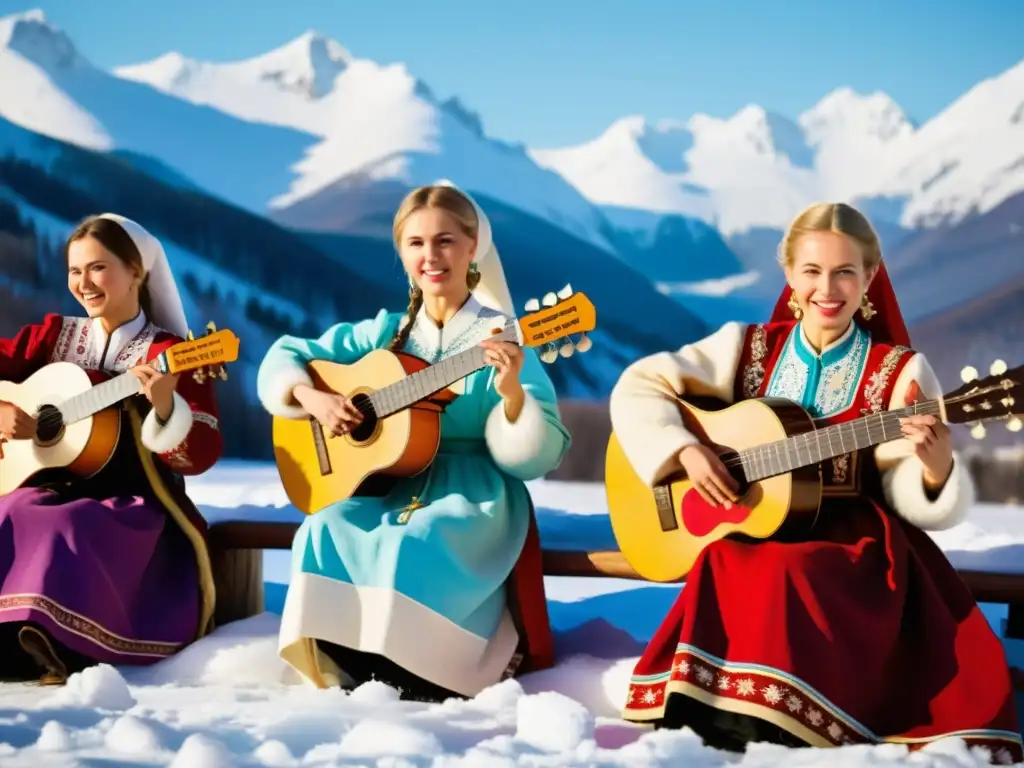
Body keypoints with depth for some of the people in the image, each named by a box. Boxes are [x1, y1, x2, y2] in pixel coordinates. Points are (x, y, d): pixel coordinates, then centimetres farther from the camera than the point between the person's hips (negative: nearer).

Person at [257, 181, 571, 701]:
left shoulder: (501, 339, -3)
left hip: (474, 492, -4)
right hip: (391, 484, 4)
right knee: (325, 532, -24)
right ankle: (353, 672, -13)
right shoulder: (385, 333, 9)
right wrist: (314, 398, -6)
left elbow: (533, 458, -11)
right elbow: (282, 358, 14)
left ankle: (420, 678, -15)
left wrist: (512, 392, -29)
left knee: (413, 544, -34)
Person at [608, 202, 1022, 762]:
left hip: (853, 549, -2)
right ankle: (718, 715, -18)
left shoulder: (899, 372, -1)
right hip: (748, 538, 2)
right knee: (733, 574, -32)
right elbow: (637, 386, 6)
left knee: (785, 577, -33)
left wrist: (935, 467, -29)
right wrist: (684, 450, -10)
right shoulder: (747, 348, 6)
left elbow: (909, 498, -5)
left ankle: (769, 722, -20)